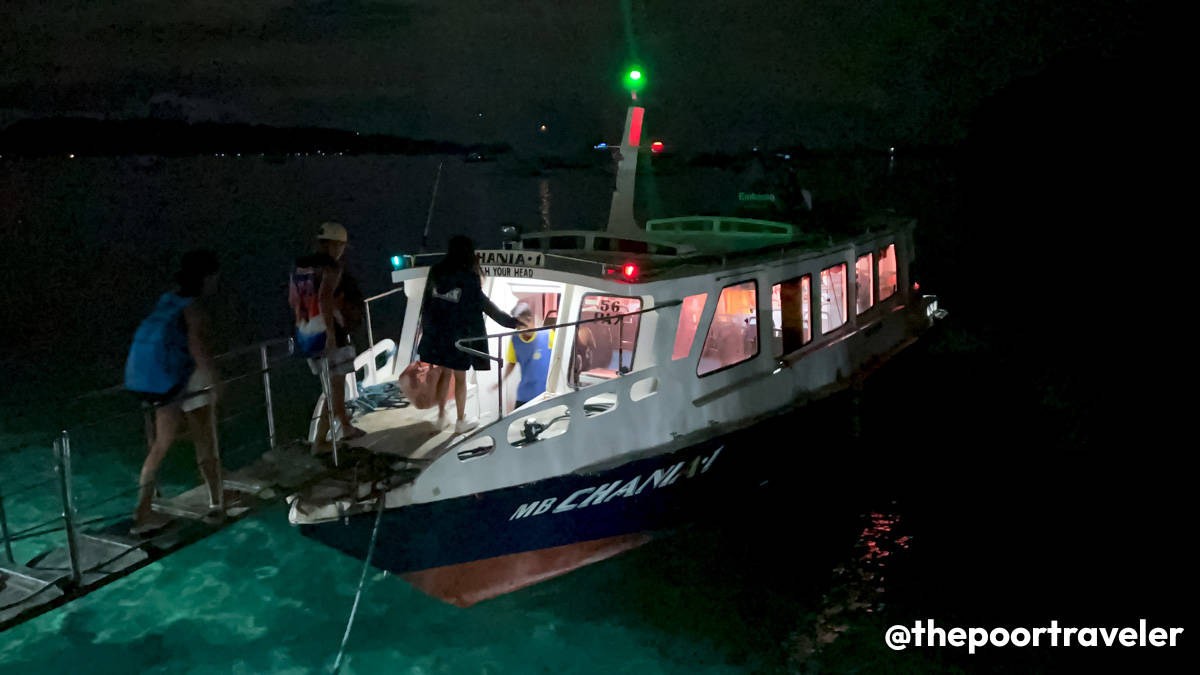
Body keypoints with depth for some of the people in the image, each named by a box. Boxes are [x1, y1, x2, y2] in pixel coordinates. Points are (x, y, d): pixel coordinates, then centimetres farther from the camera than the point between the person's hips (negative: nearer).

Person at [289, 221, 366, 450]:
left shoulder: (298, 268, 12)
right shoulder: (332, 266, -12)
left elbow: (293, 301, 16)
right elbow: (325, 297, -27)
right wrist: (330, 333, -27)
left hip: (306, 335, 8)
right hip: (327, 334, -8)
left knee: (333, 383, 21)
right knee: (335, 387, 3)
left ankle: (345, 427, 33)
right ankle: (319, 442, 6)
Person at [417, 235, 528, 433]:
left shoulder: (436, 272, -2)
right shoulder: (468, 278, -17)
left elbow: (427, 301, 6)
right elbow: (484, 304, -14)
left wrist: (426, 325, 21)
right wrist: (509, 321, -9)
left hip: (437, 333, 5)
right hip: (460, 334, -5)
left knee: (445, 373, 21)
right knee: (460, 378, 10)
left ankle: (441, 415, 30)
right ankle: (461, 421, 22)